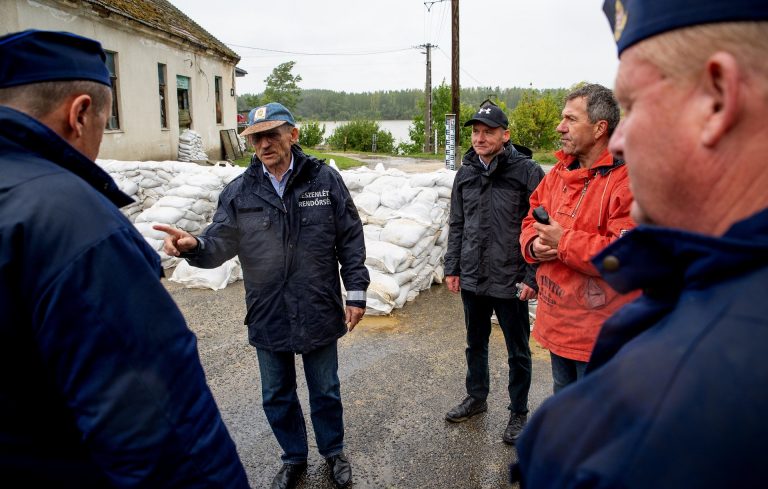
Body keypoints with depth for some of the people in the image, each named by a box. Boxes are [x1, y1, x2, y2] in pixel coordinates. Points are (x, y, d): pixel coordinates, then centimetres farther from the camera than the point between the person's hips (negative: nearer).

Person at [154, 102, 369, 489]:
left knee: (325, 392, 17)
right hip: (268, 318, 2)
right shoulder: (239, 192, -3)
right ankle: (294, 458, 44)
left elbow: (351, 241, -3)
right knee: (277, 397, 18)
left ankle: (333, 451, 43)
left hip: (320, 314, -1)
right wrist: (194, 247, -31)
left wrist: (356, 293, -4)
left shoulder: (325, 180, -7)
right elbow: (220, 244, -8)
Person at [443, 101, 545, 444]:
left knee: (518, 351, 11)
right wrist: (452, 268, 9)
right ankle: (476, 398, 41)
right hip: (472, 279, 5)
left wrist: (533, 276, -14)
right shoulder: (465, 173, 6)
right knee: (475, 343, 21)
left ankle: (519, 412, 30)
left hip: (510, 281, -5)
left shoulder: (527, 171, -11)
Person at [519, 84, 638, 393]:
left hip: (598, 332, -8)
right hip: (556, 321, 8)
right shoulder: (559, 172, 8)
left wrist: (563, 241, -23)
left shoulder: (628, 179, -19)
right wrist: (534, 244, -8)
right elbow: (532, 220, 15)